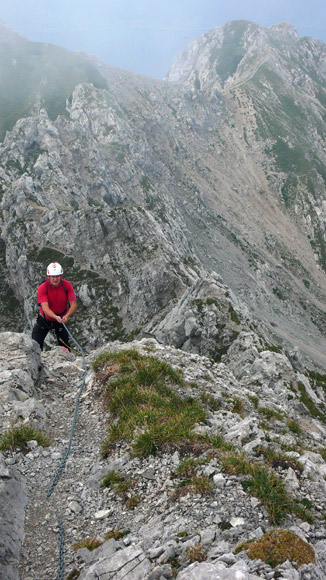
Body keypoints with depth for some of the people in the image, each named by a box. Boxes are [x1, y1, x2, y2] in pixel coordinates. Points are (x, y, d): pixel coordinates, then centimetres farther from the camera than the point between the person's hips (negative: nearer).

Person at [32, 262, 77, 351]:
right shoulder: (42, 288, -25)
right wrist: (56, 317, -52)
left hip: (61, 320, 1)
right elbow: (45, 308, -34)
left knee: (64, 347, -1)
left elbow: (74, 305, -23)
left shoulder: (67, 285, -20)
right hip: (45, 319, -1)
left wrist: (67, 316, -43)